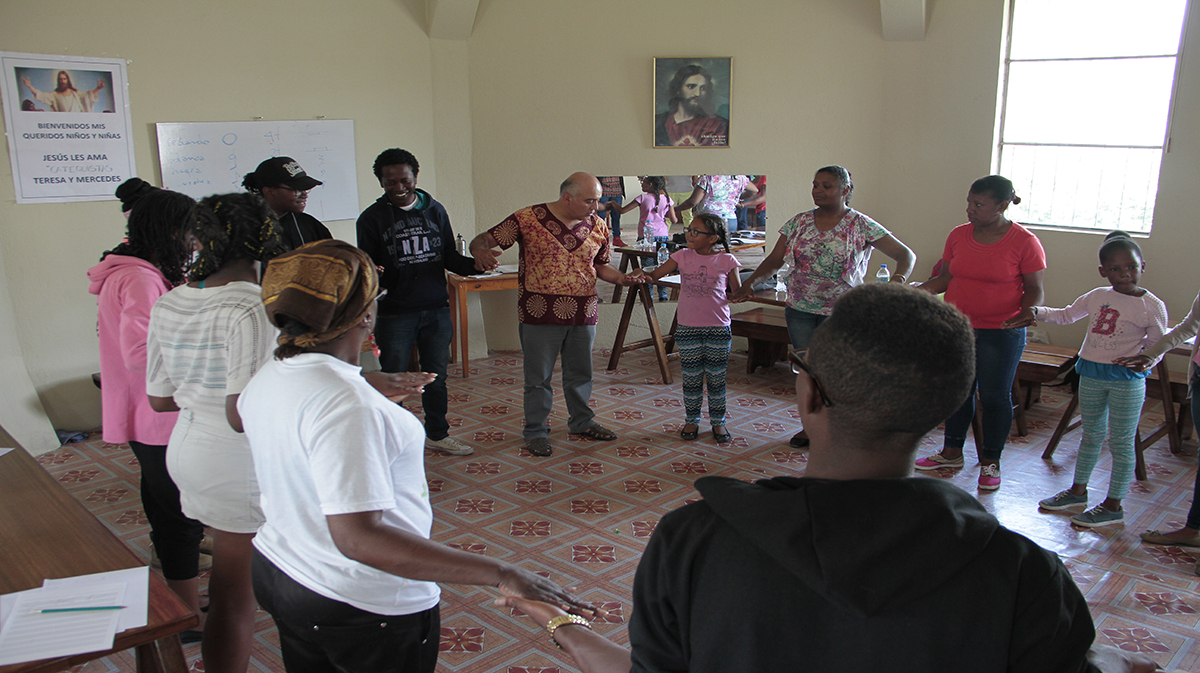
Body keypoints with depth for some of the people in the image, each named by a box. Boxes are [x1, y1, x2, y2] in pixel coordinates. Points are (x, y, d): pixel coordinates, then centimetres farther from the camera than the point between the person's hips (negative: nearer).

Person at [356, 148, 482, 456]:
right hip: (395, 313, -3)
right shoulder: (372, 218, -2)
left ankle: (437, 434, 31)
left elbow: (449, 258, 10)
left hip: (436, 309, 3)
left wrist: (475, 265, -10)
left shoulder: (434, 210, 8)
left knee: (436, 376, 14)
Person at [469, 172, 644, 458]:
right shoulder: (528, 219, -11)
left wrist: (622, 278, -6)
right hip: (540, 313, -4)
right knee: (538, 376, 7)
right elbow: (483, 240, -8)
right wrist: (481, 250, -32)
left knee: (580, 372, 18)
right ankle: (536, 431, 23)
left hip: (583, 313, 4)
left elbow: (601, 266, 14)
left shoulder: (598, 226, 3)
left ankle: (581, 422, 38)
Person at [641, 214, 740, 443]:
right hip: (688, 328, 1)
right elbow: (655, 275, -3)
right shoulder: (683, 256, 2)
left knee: (717, 378, 8)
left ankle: (718, 422, 23)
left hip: (718, 329, -1)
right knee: (691, 378, 10)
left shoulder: (726, 260, -2)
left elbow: (738, 293, 1)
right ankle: (691, 420, 26)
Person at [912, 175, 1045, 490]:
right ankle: (951, 452, 28)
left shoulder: (1024, 242, -9)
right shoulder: (959, 235, 3)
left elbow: (1035, 289, -4)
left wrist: (1028, 311, -23)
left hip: (1001, 333, -4)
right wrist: (918, 289, -6)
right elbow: (945, 278, 10)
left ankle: (990, 462, 20)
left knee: (995, 396, 5)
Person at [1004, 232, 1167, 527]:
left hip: (1126, 379, -5)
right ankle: (1078, 490, 30)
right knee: (1091, 434, 18)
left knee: (1121, 442, 2)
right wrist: (1036, 312, 0)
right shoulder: (1097, 297, 5)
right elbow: (1066, 315, 15)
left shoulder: (1152, 305, -8)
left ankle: (1114, 505, 11)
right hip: (1091, 374, 5)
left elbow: (1158, 343, -4)